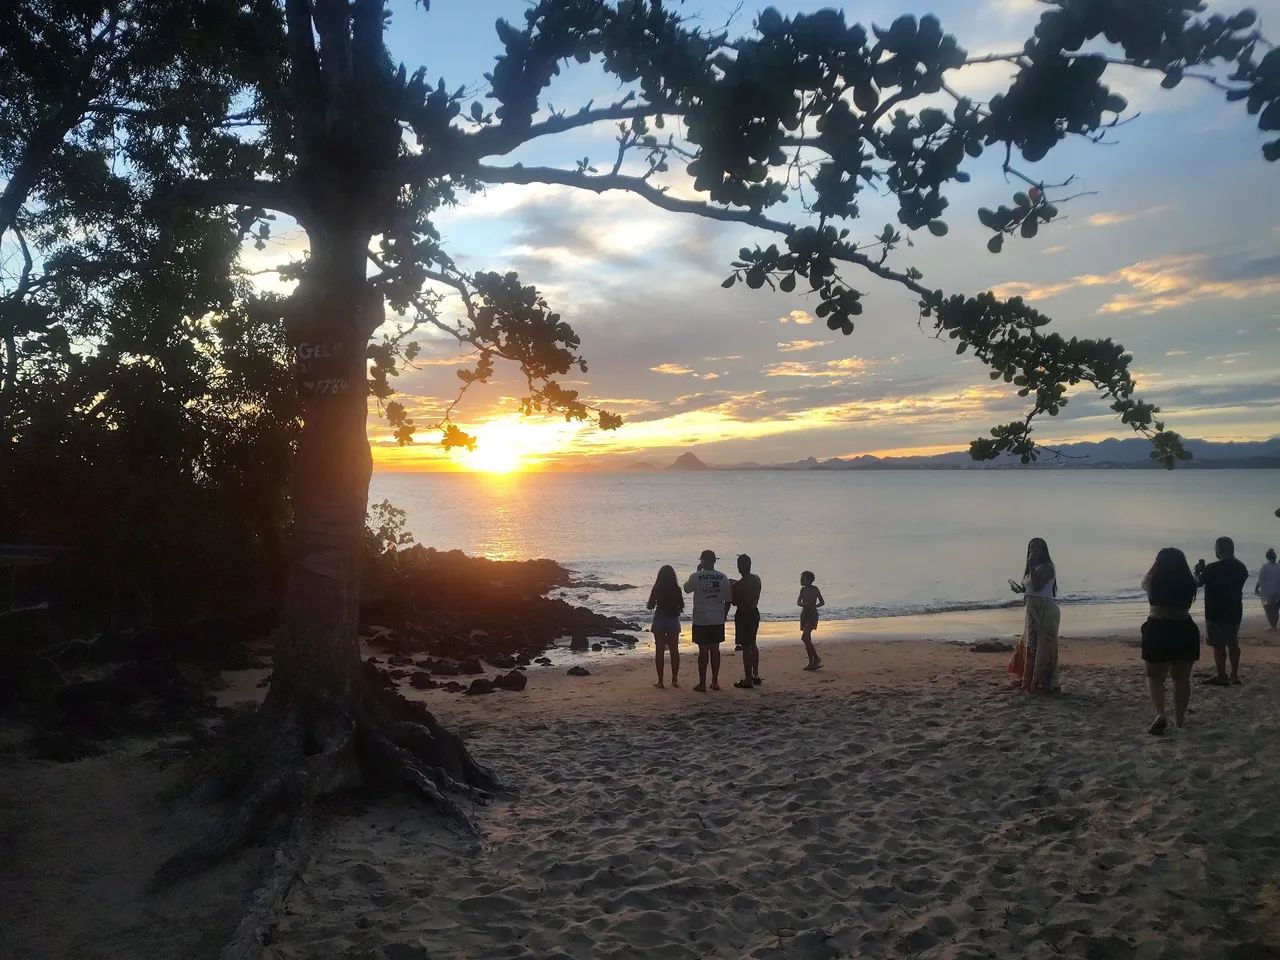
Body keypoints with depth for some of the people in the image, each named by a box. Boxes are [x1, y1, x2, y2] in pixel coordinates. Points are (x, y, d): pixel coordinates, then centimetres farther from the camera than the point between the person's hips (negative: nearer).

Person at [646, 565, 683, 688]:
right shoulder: (677, 589, -3)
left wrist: (647, 604, 17)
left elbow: (650, 606, -6)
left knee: (660, 650, 4)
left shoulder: (657, 589, -8)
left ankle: (660, 680, 4)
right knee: (674, 650, 9)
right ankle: (675, 679, 11)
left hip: (659, 621, -1)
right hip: (673, 621, 1)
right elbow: (681, 607, 3)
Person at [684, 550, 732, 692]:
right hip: (718, 620, 3)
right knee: (715, 649, 12)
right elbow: (728, 599, 4)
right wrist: (724, 615, 16)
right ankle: (715, 682, 18)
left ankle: (702, 683, 5)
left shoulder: (696, 577, -10)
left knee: (703, 650, 2)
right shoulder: (723, 577, -1)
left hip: (701, 620, -3)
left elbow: (687, 588, 9)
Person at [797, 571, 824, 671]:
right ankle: (811, 661, 12)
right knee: (807, 639, 7)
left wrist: (813, 606, -18)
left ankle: (817, 658, -7)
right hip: (804, 614, 7)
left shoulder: (815, 589, -8)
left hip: (812, 615, -7)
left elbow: (822, 602, -4)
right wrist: (804, 605, -14)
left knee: (804, 637, -17)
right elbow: (798, 602, 7)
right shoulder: (803, 589, 10)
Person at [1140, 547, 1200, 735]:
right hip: (1185, 631, 3)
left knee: (1155, 677, 7)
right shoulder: (1189, 583, -2)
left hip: (1158, 631, -2)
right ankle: (1180, 717, 24)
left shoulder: (1154, 582, -7)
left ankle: (1160, 713, -14)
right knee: (1182, 678, 16)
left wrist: (1157, 564, 27)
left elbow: (1144, 581, 17)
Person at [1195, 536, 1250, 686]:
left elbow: (1198, 582, -6)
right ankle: (1234, 676, 20)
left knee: (1218, 645, -1)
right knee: (1233, 643, 15)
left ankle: (1221, 677, 2)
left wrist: (1197, 571, 15)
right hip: (1235, 612, 7)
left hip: (1216, 613, -7)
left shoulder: (1213, 568, -19)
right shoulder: (1241, 567, 3)